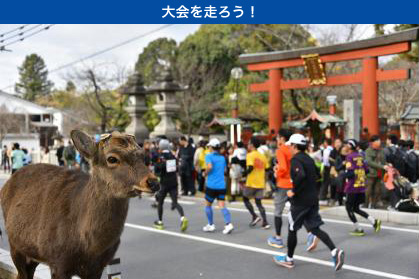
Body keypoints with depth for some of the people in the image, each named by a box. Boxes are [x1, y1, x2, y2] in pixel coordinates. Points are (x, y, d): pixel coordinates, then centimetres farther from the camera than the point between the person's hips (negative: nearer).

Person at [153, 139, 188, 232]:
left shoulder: (161, 157, -10)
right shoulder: (173, 156, 7)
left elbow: (157, 169, -18)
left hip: (165, 183, -4)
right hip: (174, 183, 4)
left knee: (160, 202, 14)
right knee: (175, 202, 1)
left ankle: (160, 222, 22)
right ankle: (183, 218, -23)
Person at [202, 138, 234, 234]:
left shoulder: (209, 156, -6)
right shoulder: (222, 157, 11)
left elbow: (209, 166, -23)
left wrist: (206, 173, -6)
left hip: (211, 185, -4)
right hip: (222, 186, 4)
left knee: (208, 205, 14)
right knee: (222, 206, 0)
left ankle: (211, 225, 19)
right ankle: (228, 224, -16)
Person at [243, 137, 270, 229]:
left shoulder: (250, 155, -10)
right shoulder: (263, 156, 9)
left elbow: (250, 167, -23)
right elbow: (266, 168, 11)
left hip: (251, 183, -6)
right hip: (260, 183, 6)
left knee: (245, 199, 14)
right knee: (258, 202, 11)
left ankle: (254, 216, 3)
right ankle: (265, 222, 2)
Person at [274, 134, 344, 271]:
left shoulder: (296, 159, -14)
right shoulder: (309, 159, 13)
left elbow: (300, 175, -32)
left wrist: (293, 191, -21)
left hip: (300, 200, -8)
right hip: (313, 199, 8)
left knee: (292, 229, 8)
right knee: (315, 228, 9)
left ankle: (289, 259, 20)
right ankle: (335, 251, -7)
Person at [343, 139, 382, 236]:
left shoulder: (349, 157, -12)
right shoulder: (360, 156, 11)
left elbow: (350, 172, -21)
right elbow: (366, 170, 13)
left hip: (352, 187, -7)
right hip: (361, 186, 8)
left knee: (349, 207, 7)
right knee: (355, 208, 17)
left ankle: (358, 229, 8)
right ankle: (374, 221, 7)